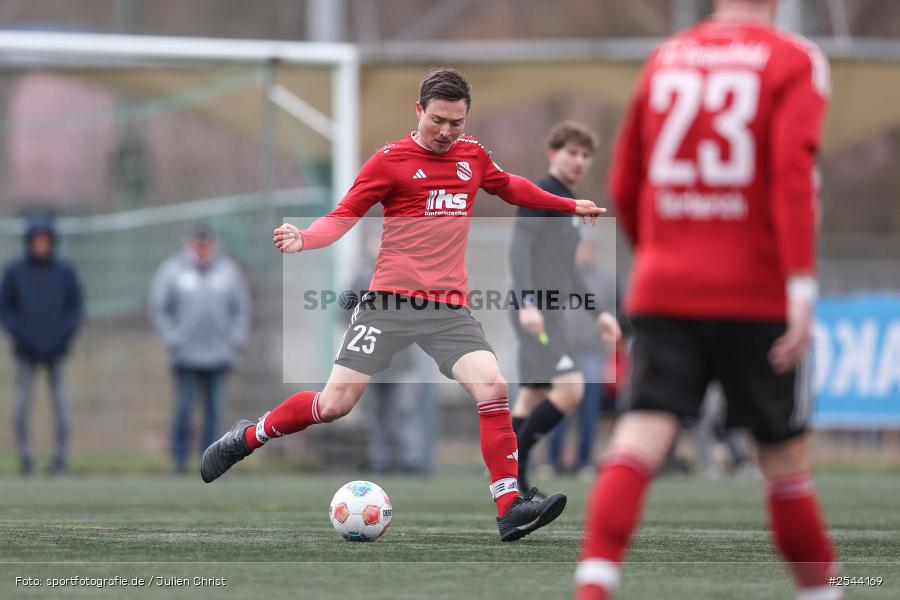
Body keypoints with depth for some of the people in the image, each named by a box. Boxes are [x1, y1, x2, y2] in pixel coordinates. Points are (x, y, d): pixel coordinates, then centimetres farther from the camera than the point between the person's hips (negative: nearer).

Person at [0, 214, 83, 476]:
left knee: (60, 403, -2)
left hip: (56, 350, 0)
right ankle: (25, 456, 4)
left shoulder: (65, 272, 3)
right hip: (25, 351, 0)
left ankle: (61, 456, 3)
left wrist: (65, 336, -6)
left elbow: (75, 307, 6)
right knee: (22, 404, -3)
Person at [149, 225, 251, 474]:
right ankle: (179, 459, 1)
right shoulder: (172, 270, 0)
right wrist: (172, 339, -5)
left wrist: (235, 340, 2)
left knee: (214, 409, 2)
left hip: (218, 357, 2)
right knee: (184, 408, -6)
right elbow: (158, 308, 4)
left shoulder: (228, 270, 7)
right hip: (185, 357, -2)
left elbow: (241, 308, 13)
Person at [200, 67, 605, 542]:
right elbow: (344, 217, -4)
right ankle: (247, 438, 20)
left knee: (493, 390, -17)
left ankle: (510, 510, -14)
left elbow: (509, 187, 33)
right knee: (334, 404, -6)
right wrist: (303, 239, -23)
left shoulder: (472, 156, 12)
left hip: (450, 310, 4)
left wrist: (568, 205, 37)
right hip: (391, 303, -4)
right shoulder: (390, 161, -3)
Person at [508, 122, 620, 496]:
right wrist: (527, 302, -27)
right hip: (535, 311, -10)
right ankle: (513, 460, -12)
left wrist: (597, 313, 26)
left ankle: (514, 483, 10)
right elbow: (520, 247, -17)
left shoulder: (566, 202, 22)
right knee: (570, 387, -19)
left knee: (533, 397, 8)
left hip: (550, 313, 10)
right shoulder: (539, 195, -7)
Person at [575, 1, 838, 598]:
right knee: (785, 456, 12)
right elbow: (793, 172, -15)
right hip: (757, 297, -2)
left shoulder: (665, 60, 12)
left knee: (640, 439, -9)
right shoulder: (794, 61, -1)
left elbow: (625, 186, 17)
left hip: (663, 294, 2)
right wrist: (802, 288, -19)